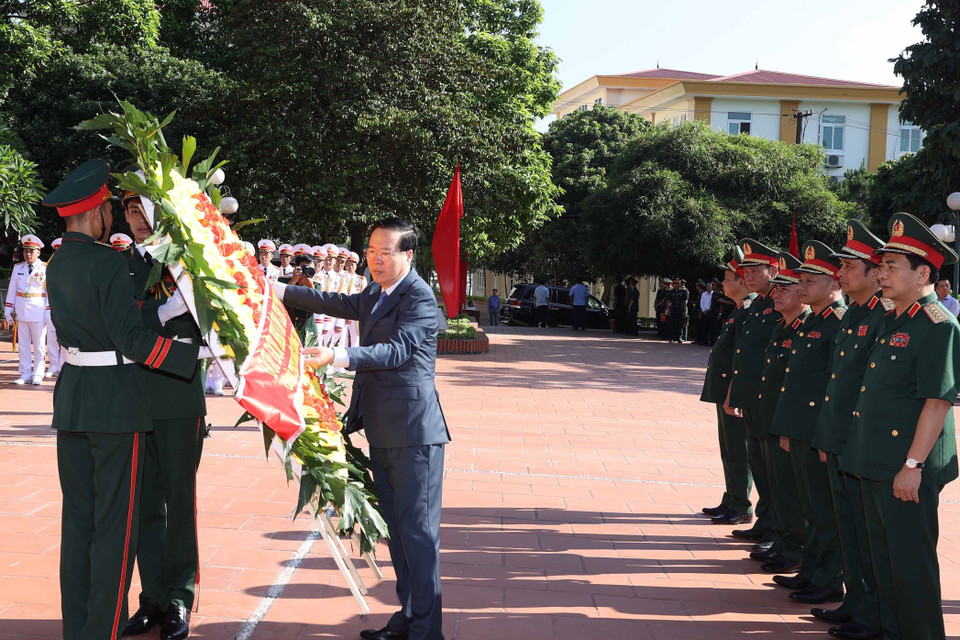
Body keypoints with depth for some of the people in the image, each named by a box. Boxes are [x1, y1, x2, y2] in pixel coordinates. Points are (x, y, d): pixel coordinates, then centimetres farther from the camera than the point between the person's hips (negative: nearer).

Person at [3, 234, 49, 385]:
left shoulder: (46, 269, -2)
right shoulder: (18, 268, 8)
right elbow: (12, 292, 10)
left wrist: (49, 314, -9)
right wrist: (9, 313, 6)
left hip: (39, 312, -3)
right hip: (21, 312, 3)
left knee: (39, 345, 3)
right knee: (23, 344, 6)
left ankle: (37, 375, 9)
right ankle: (25, 375, 11)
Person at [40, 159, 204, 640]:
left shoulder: (57, 264, 10)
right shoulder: (108, 262, -16)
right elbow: (132, 339, -19)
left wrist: (170, 308, 16)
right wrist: (201, 352, -16)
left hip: (71, 397, 8)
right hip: (115, 403, -8)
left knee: (77, 517, 13)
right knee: (115, 522, 0)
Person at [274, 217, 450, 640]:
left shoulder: (419, 296, -13)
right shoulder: (375, 295, 17)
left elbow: (399, 349, -24)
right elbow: (336, 304, 24)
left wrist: (337, 358, -33)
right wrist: (278, 290, 17)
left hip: (413, 431, -10)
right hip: (383, 431, 10)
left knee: (417, 530, -7)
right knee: (396, 526, 16)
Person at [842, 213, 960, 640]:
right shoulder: (891, 322, 14)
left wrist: (913, 465, -22)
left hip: (907, 468, -9)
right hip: (875, 462, 9)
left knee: (911, 561, 0)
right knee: (883, 555, 17)